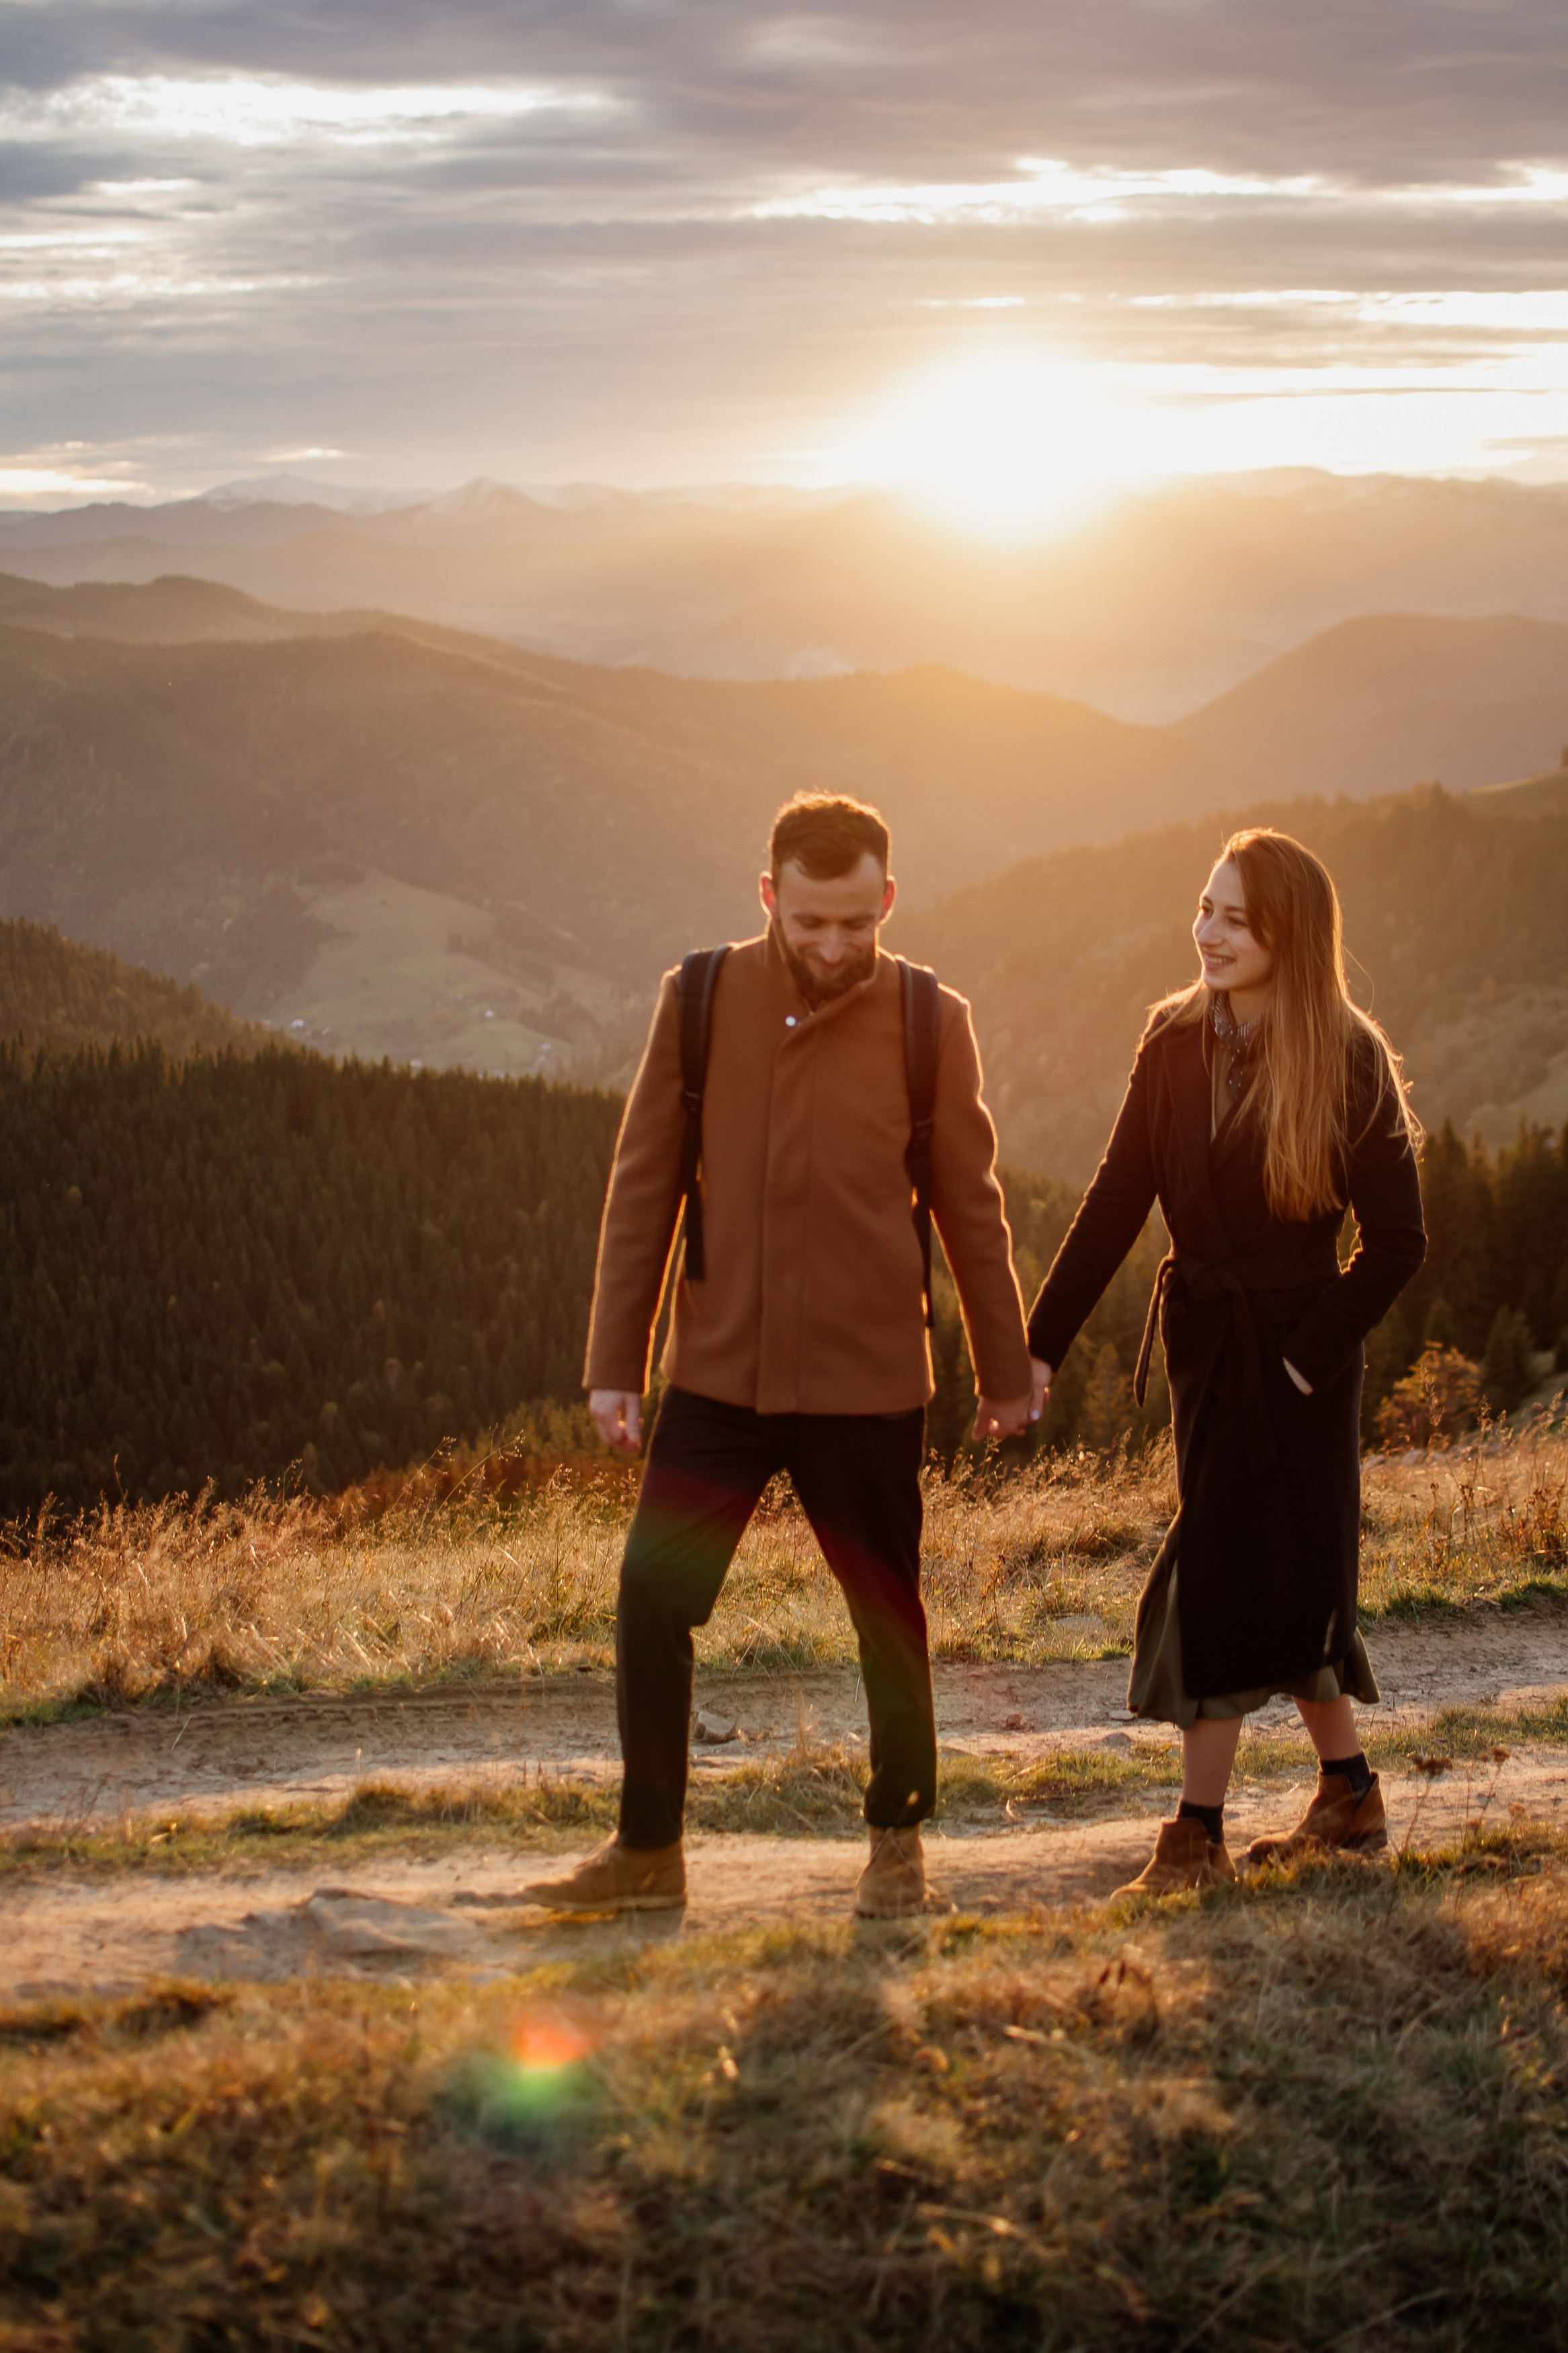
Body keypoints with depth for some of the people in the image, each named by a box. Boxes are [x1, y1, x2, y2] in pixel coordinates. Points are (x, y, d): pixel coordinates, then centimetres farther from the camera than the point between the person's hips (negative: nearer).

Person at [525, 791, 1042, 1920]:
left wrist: (1006, 1372, 10)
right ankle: (648, 1849, 12)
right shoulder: (700, 1001, -1)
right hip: (718, 1371, 1)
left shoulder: (928, 1022, -3)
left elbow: (972, 1206, 5)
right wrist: (614, 1362, 2)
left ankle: (898, 1841, 26)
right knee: (652, 1598, -2)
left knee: (888, 1613, 8)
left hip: (868, 1381, -1)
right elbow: (643, 1187, 3)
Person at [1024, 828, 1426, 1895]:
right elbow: (1117, 1202, 0)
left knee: (1232, 1578, -8)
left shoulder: (1347, 1063, -12)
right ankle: (1351, 1795, 26)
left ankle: (1199, 1836, -2)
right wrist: (1041, 1345, -5)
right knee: (1282, 1580, 12)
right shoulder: (1177, 1043, 1)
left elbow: (1398, 1239, -9)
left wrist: (1308, 1357, -13)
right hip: (1206, 1341, 5)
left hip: (1298, 1348, -5)